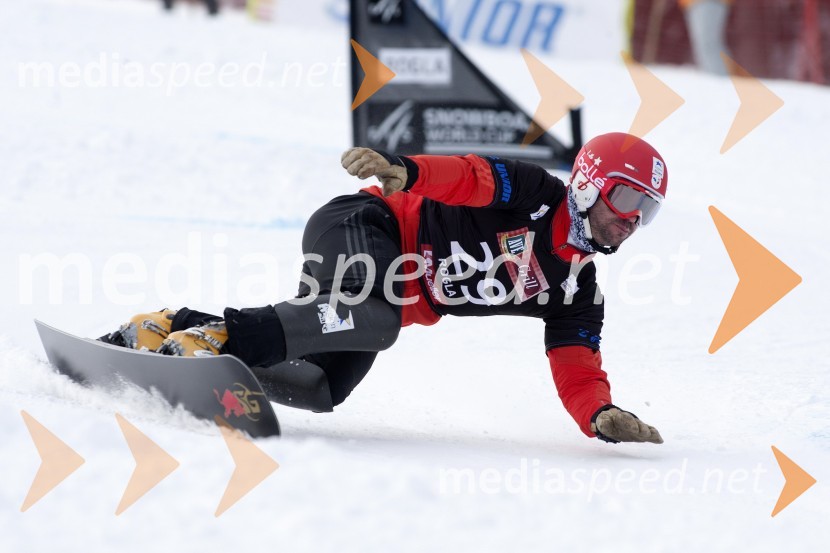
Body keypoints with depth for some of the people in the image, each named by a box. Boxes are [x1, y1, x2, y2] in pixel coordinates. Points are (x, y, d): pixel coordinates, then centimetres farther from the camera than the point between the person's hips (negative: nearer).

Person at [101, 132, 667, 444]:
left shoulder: (577, 293, 11)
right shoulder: (535, 194, -8)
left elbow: (578, 372, 5)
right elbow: (468, 175, -25)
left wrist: (604, 417, -18)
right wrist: (404, 170, -47)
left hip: (404, 299, 8)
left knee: (319, 392, -11)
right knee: (375, 317, -39)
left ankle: (170, 330, -3)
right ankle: (214, 338, -38)